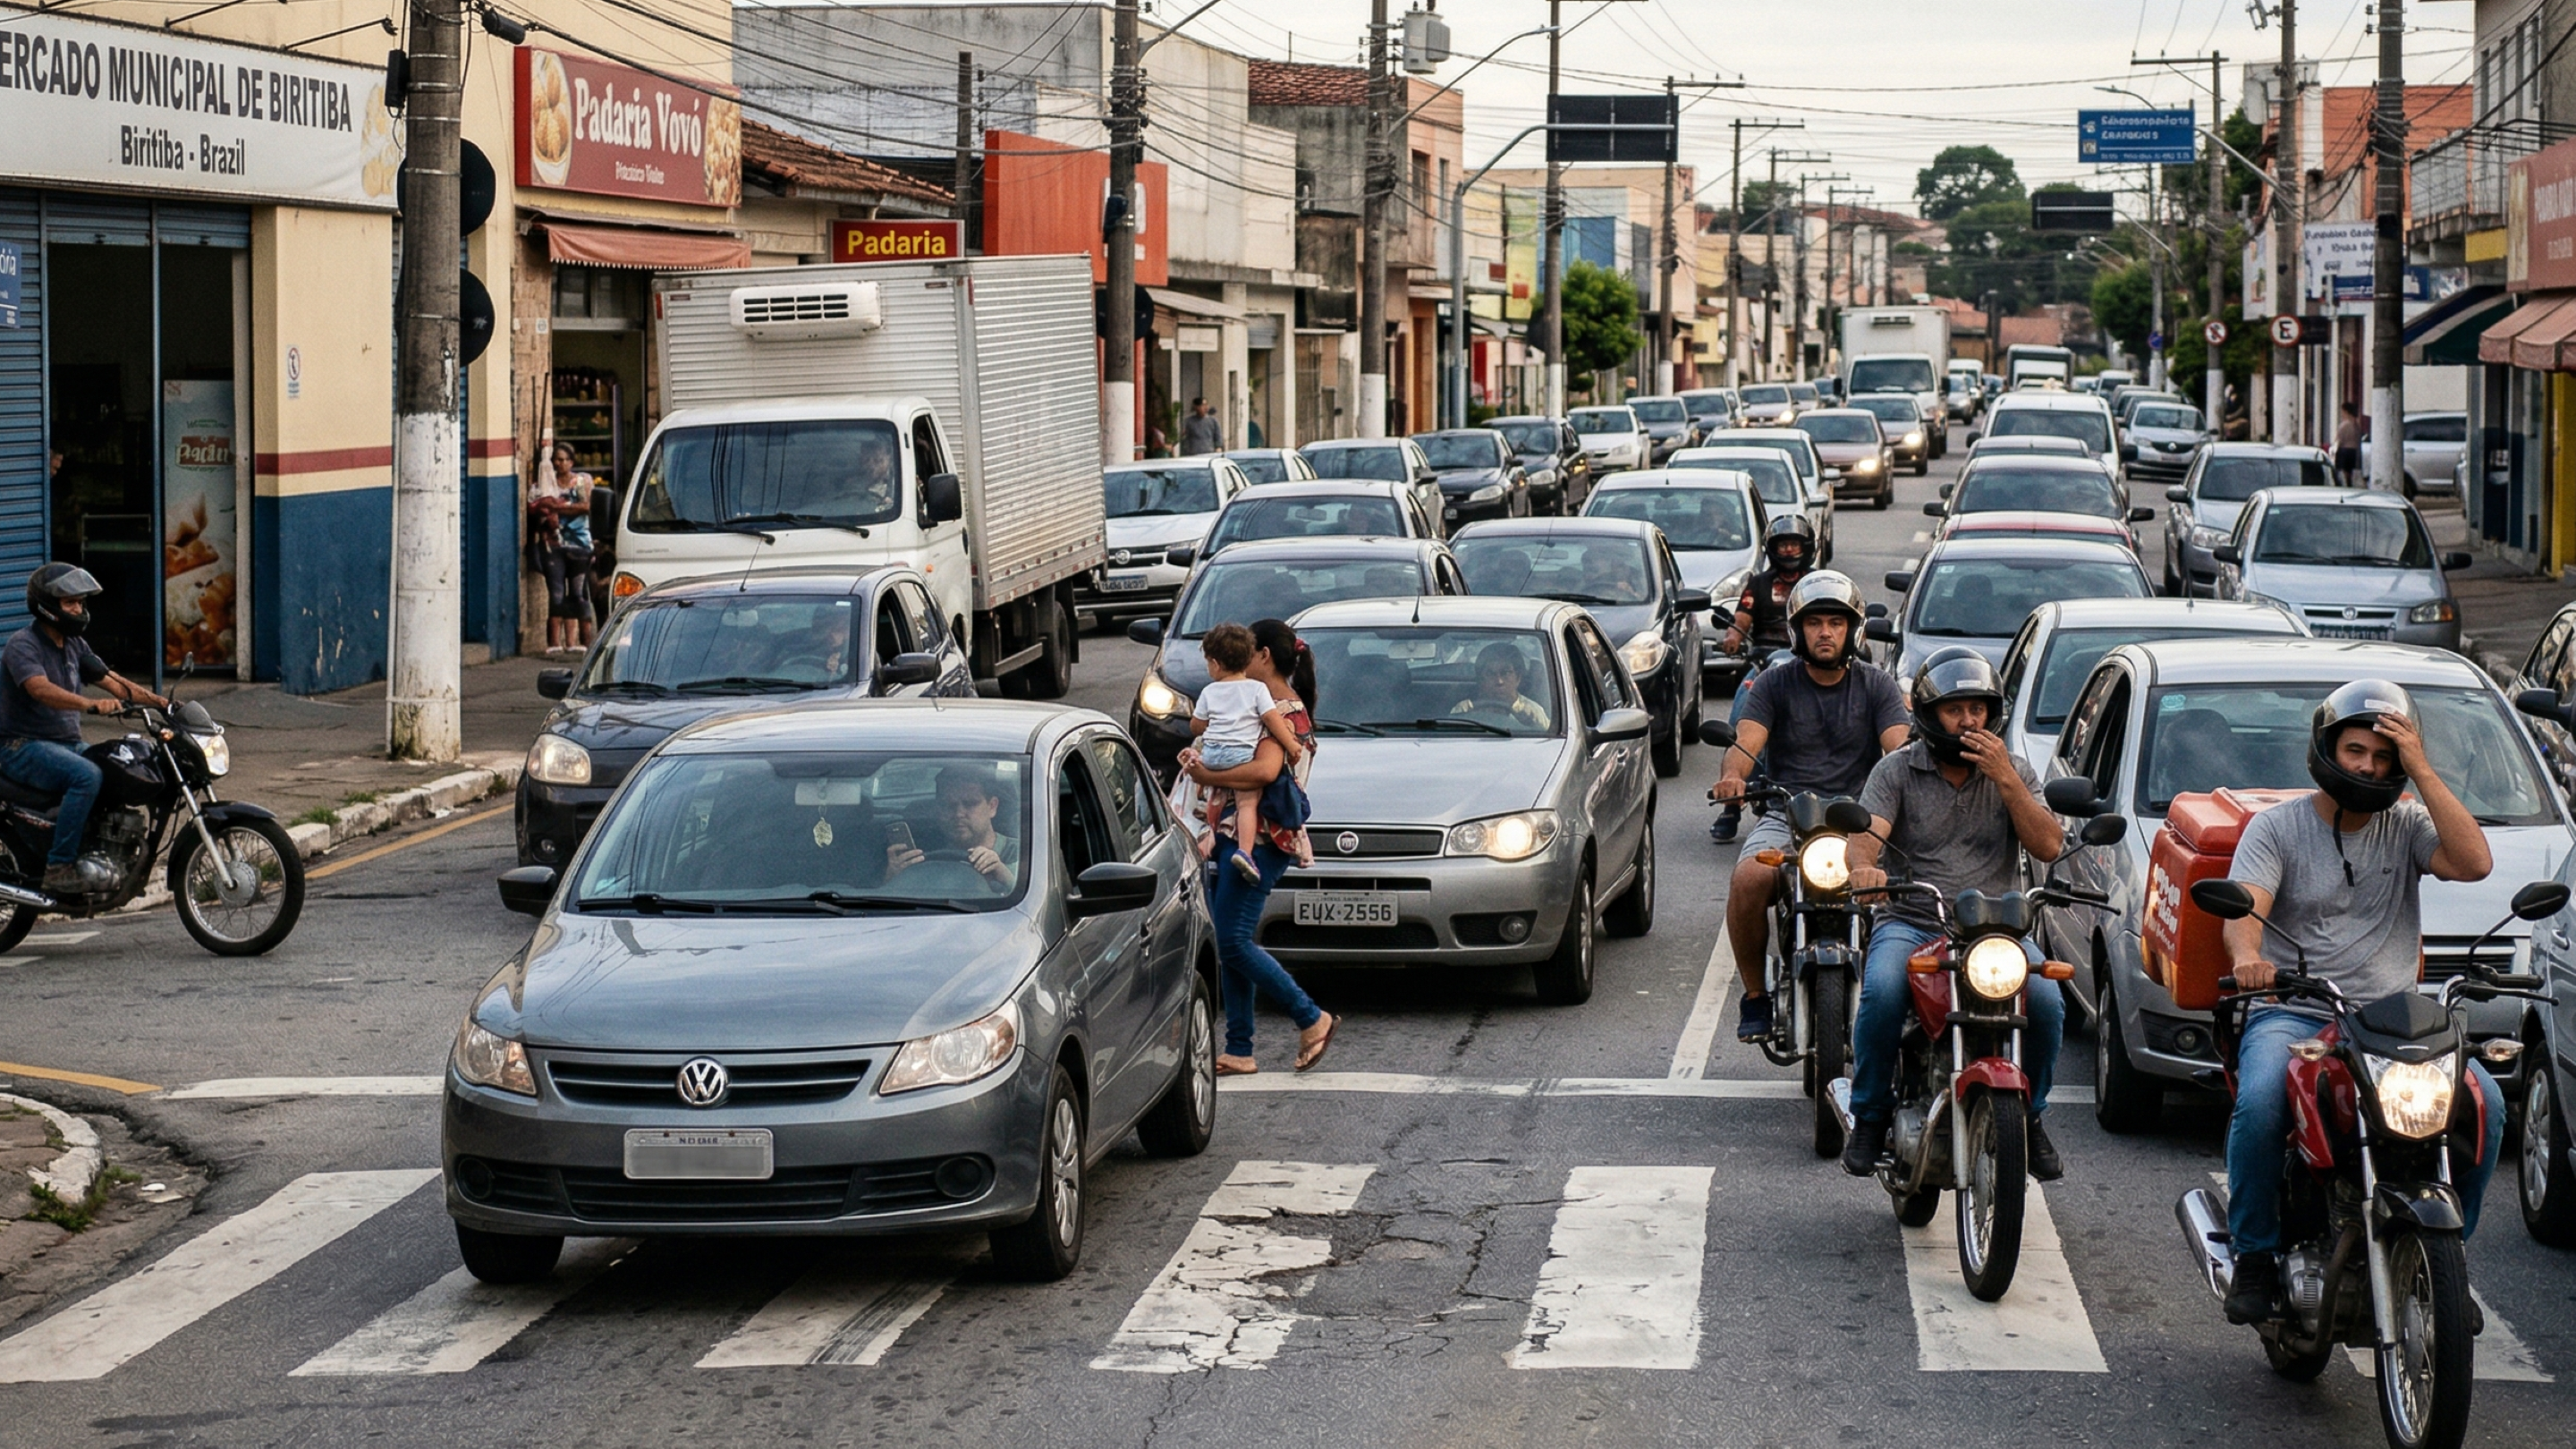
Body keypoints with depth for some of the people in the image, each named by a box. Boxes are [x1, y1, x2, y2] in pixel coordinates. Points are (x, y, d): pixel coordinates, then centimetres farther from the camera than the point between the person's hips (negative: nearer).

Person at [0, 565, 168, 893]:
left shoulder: (73, 646, 13)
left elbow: (112, 681, 11)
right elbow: (41, 690, -31)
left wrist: (161, 702, -2)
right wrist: (92, 705, -46)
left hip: (67, 744, 9)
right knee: (86, 776, -33)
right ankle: (60, 867, -29)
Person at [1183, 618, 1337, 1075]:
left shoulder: (1281, 710, -14)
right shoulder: (1287, 708, 18)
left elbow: (1265, 770, -30)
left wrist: (1209, 777, -20)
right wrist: (1202, 758, 5)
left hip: (1261, 839, -10)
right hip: (1240, 835, 10)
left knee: (1233, 942, -11)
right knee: (1231, 943, 8)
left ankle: (1312, 1019, -3)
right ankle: (1239, 1051, 11)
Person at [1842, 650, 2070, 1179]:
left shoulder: (2013, 772, 12)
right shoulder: (1897, 770, 6)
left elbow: (2048, 847, -1)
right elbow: (1868, 832, -11)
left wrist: (2004, 779, -10)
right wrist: (1862, 866, -35)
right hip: (1910, 922, -1)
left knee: (2046, 1000, -26)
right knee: (1882, 992, -33)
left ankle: (2029, 1116, 0)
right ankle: (1870, 1116, -11)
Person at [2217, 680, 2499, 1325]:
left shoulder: (2408, 825, 11)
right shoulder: (2277, 827, 5)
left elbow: (2474, 863, -9)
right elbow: (2244, 907, -11)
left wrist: (2422, 771, -9)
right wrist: (2246, 955, -35)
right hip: (2292, 1015, -2)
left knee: (2483, 1103, -21)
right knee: (2260, 1103, -34)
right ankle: (2255, 1259, -14)